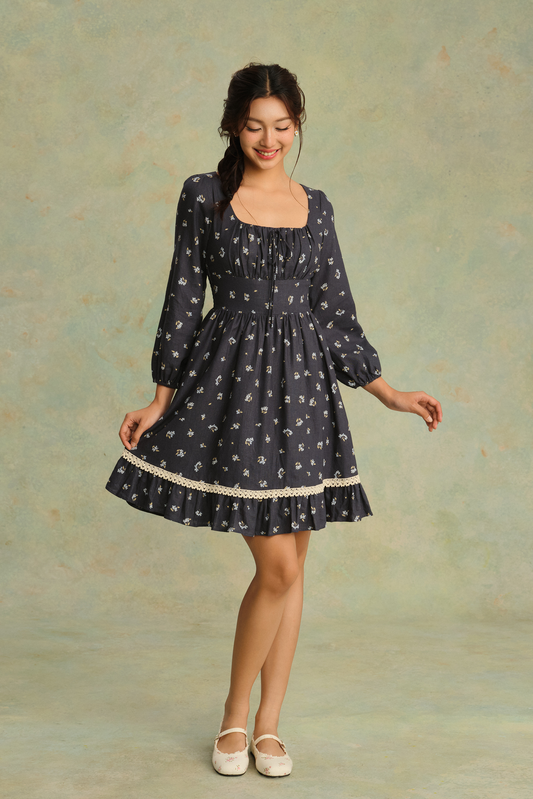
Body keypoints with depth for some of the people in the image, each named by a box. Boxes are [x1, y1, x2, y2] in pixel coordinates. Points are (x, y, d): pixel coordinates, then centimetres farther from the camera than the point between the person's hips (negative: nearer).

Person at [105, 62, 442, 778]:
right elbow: (184, 298, 2)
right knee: (278, 565, -9)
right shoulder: (205, 196, 1)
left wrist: (389, 394, 9)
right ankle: (236, 715, 14)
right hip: (234, 383, -4)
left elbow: (336, 310, 12)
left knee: (292, 566, 6)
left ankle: (268, 725, 20)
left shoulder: (315, 206, 11)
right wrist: (161, 399, -1)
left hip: (303, 387, 4)